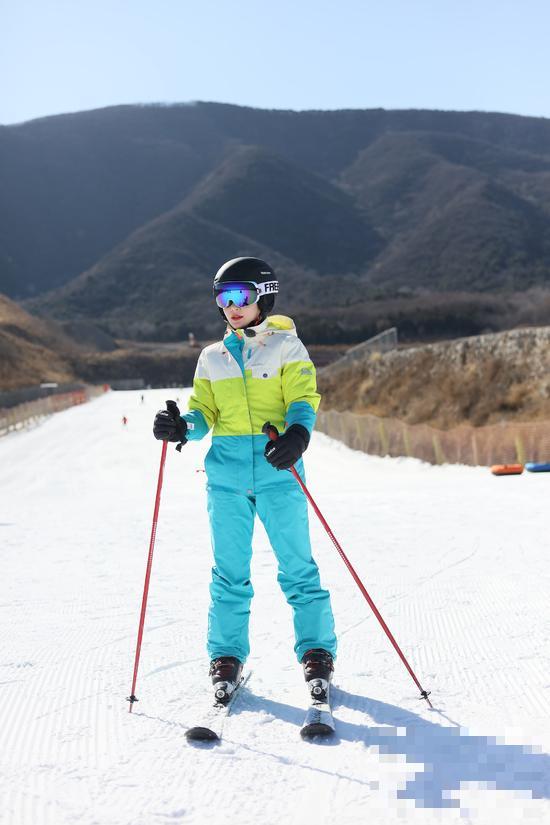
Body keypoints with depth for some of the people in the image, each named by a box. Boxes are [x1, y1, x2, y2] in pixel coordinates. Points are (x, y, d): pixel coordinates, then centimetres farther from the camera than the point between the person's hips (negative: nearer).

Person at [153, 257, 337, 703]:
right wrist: (182, 427, -8)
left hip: (277, 468, -3)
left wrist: (297, 433, -26)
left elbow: (302, 399, -4)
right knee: (230, 569, 5)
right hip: (226, 471, 3)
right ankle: (227, 657, 15)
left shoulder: (287, 346, 6)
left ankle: (317, 652, 10)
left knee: (297, 565, -2)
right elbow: (205, 413, 14)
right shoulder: (212, 358, 17)